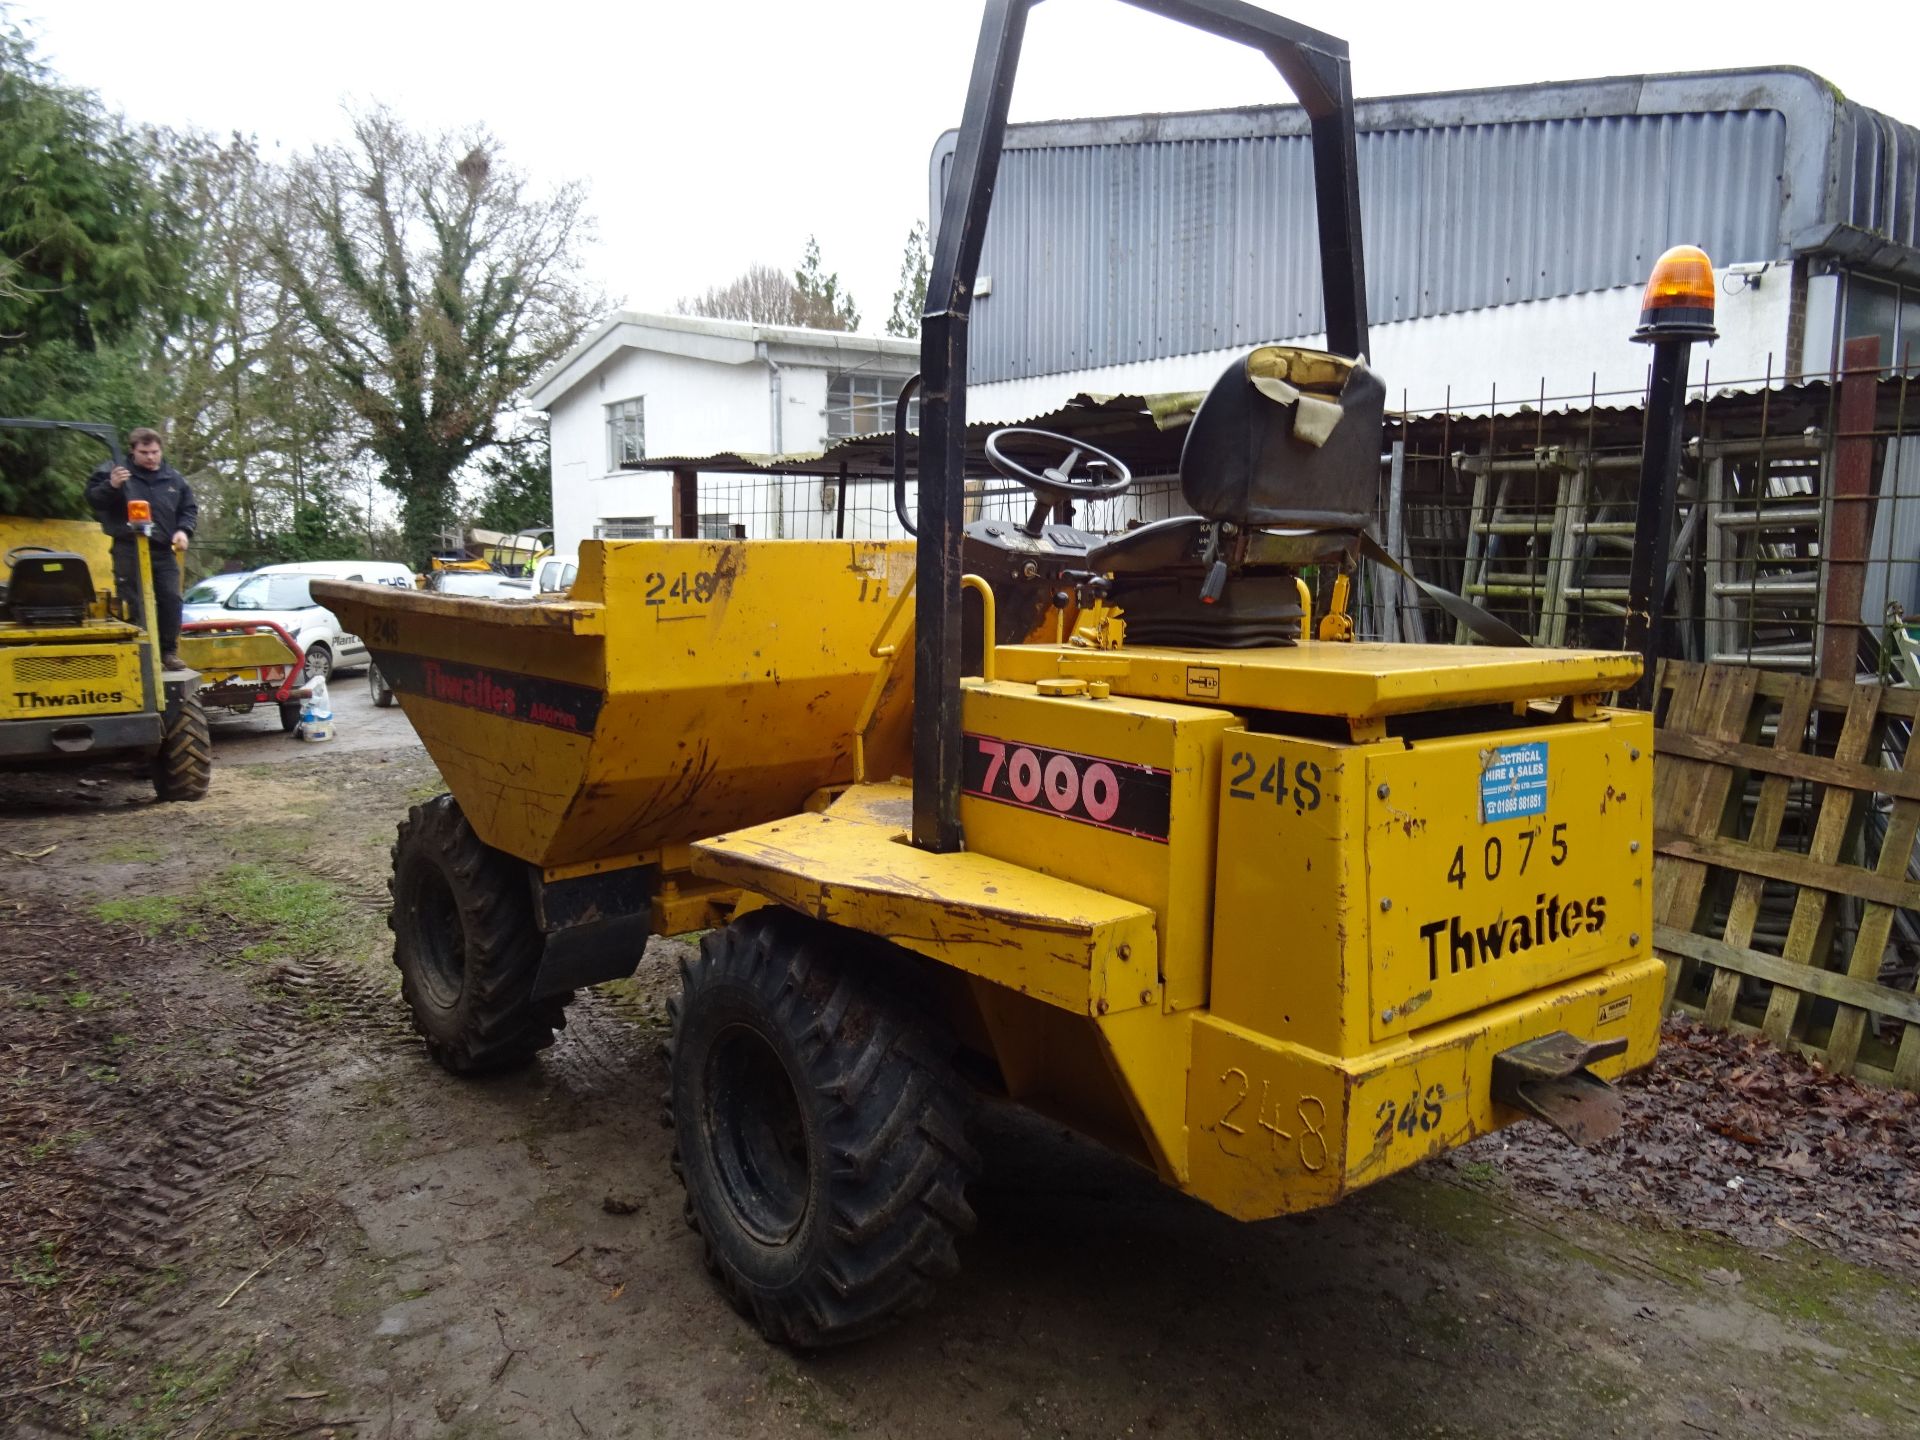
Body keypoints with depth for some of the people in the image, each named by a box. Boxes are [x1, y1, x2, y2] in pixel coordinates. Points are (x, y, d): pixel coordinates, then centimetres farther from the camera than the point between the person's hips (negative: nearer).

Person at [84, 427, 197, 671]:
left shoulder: (174, 478, 11)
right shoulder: (114, 471, 1)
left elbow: (189, 509, 17)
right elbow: (92, 498, -1)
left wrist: (184, 531, -1)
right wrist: (111, 486, -20)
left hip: (163, 551, 4)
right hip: (129, 551, -4)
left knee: (171, 600, 2)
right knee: (137, 603, -4)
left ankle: (169, 651, 12)